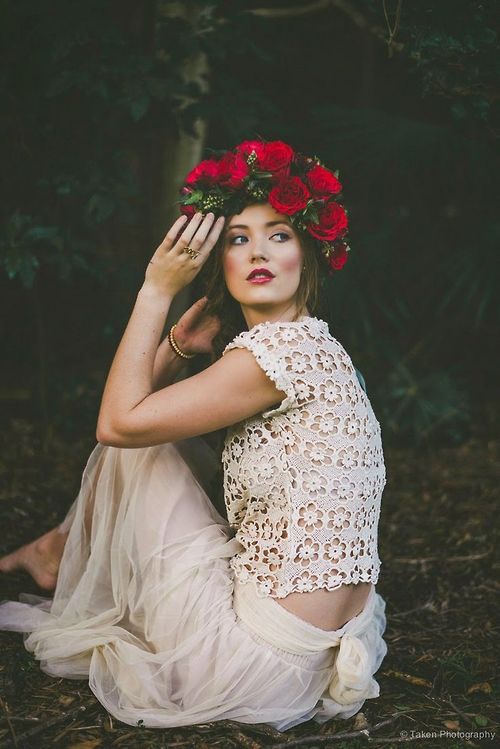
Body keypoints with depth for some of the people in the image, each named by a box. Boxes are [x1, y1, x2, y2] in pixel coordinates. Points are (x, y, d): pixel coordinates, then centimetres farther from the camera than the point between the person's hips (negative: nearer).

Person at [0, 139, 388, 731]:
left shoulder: (280, 349, -20)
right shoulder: (301, 346, 10)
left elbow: (118, 420, -17)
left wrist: (158, 289, -11)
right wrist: (182, 345, -3)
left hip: (265, 654, -9)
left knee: (135, 438, 2)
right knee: (150, 433, 19)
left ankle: (60, 552, 29)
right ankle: (62, 550, 37)